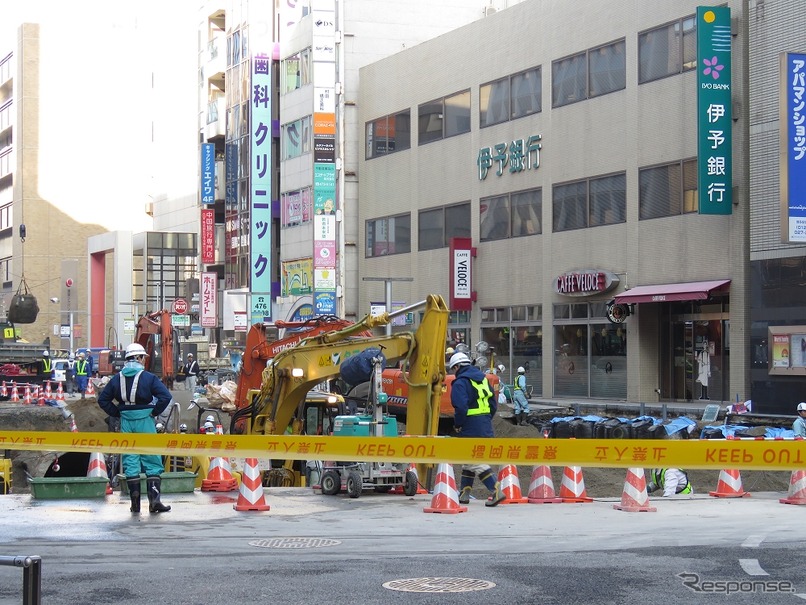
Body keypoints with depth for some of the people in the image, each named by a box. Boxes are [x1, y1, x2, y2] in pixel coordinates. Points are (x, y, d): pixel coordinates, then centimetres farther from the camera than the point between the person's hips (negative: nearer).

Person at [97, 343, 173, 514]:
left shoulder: (117, 378, 6)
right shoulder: (148, 377, -7)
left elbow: (102, 399, 8)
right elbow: (165, 396, -17)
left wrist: (117, 413, 9)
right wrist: (155, 412, -5)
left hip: (126, 422, 4)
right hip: (144, 422, -4)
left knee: (130, 461, 7)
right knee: (152, 461, 2)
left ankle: (135, 502, 6)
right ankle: (154, 499, -5)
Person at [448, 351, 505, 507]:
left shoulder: (460, 382, -12)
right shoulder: (482, 379, 15)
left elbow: (461, 408, -23)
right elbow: (493, 405, 16)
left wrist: (458, 425, -9)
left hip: (471, 428, -9)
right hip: (485, 426, 9)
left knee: (476, 462, -8)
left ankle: (496, 491, -17)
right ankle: (464, 493, 24)